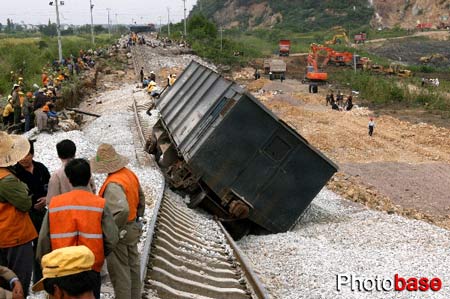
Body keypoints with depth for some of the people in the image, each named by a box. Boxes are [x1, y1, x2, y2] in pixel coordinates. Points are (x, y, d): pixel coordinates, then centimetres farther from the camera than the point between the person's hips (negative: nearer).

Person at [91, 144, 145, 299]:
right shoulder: (130, 174, 1)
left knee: (119, 271, 5)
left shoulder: (113, 184, -26)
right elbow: (141, 199, 12)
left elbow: (122, 210, -38)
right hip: (133, 229, 9)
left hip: (119, 233, -9)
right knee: (133, 266, 20)